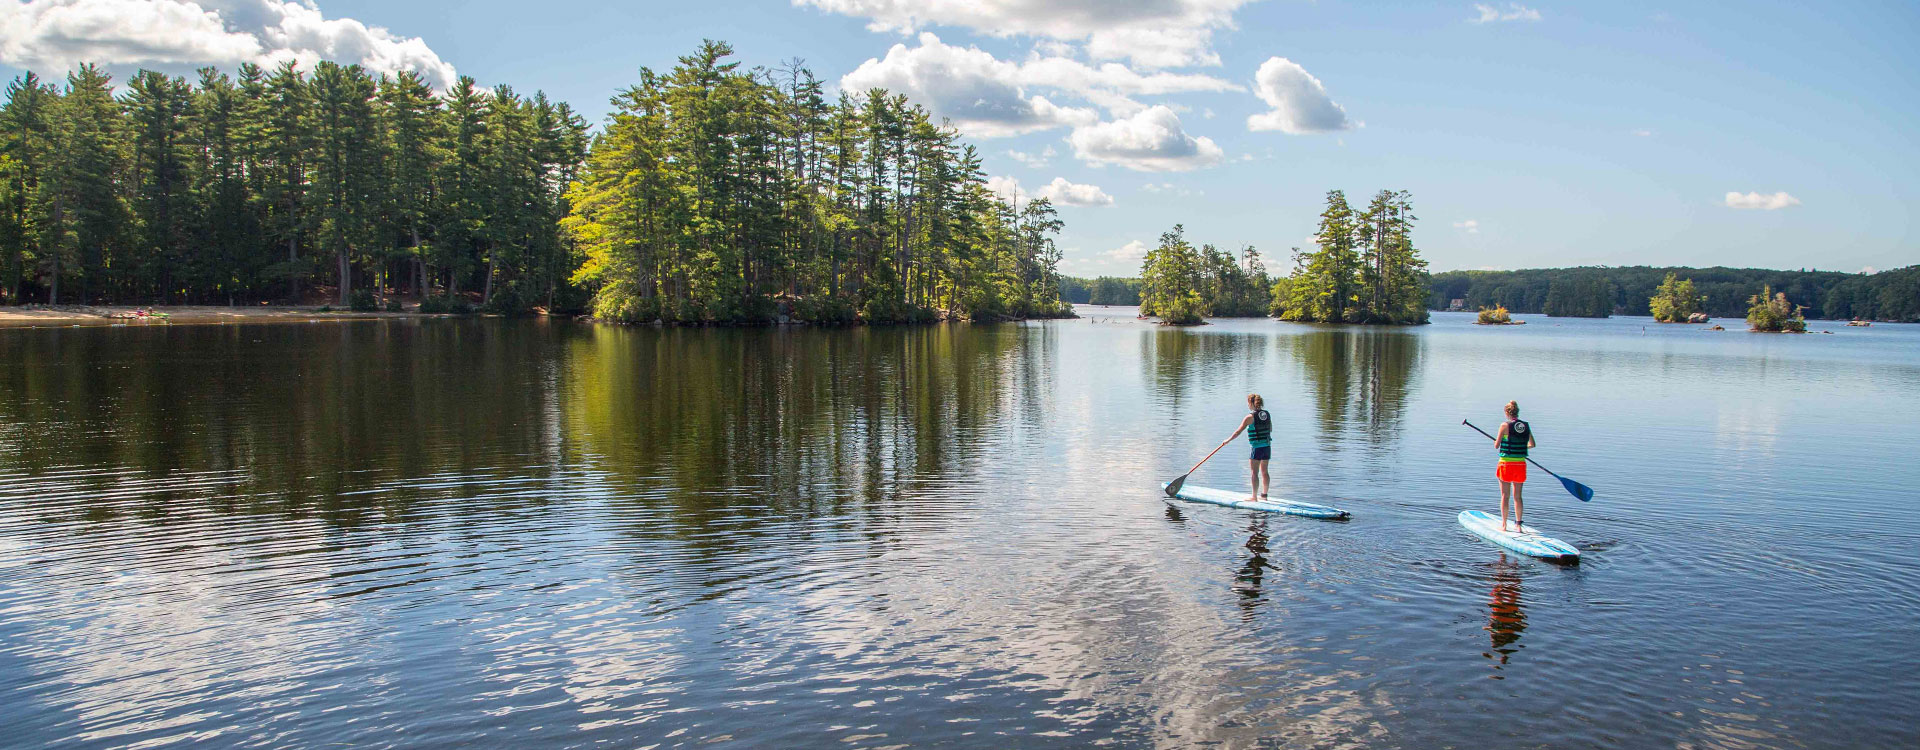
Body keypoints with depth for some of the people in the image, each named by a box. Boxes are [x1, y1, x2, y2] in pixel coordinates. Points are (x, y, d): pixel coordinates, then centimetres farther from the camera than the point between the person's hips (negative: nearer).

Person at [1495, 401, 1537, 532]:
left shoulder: (1505, 425, -11)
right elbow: (1532, 444, 16)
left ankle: (1504, 525, 9)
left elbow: (1496, 445, -8)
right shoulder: (1526, 426, 3)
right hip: (1521, 464, 4)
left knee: (1505, 495, 5)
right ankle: (1518, 524, 11)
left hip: (1506, 463, -4)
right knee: (1517, 496, 12)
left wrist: (1497, 441, 14)